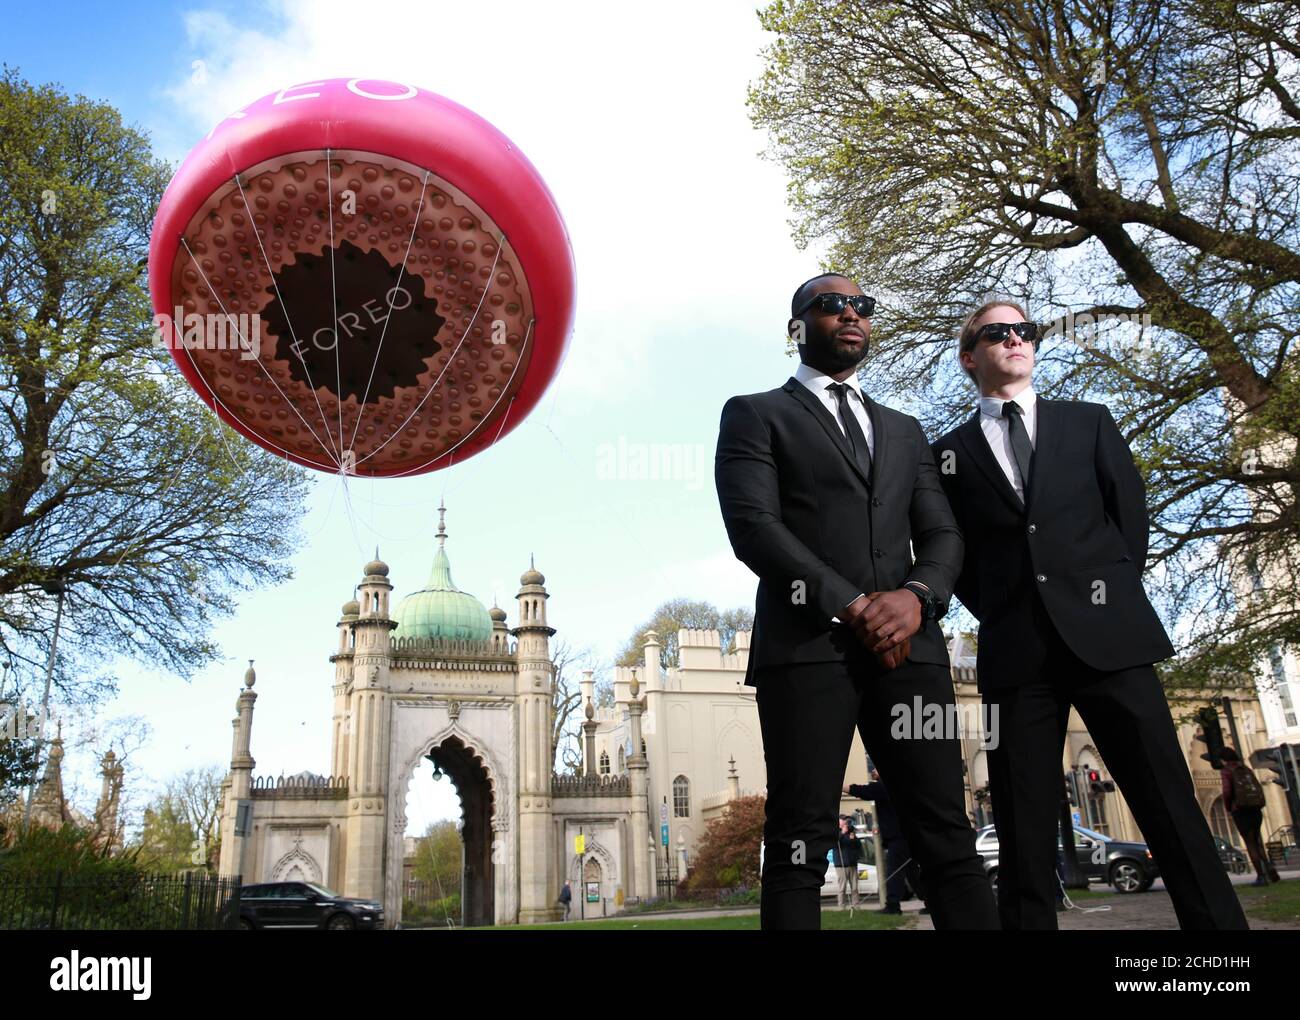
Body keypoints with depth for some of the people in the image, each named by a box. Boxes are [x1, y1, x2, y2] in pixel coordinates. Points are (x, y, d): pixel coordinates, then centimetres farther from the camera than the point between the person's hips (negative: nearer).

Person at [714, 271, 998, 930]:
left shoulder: (904, 431, 26)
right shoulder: (755, 415, 10)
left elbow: (941, 535, 15)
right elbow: (752, 526, -5)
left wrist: (917, 597, -8)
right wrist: (852, 606, -12)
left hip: (908, 647, 4)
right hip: (806, 646, -4)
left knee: (948, 838, 0)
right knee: (799, 846, -5)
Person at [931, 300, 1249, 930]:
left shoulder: (1088, 422, 18)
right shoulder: (951, 453, 14)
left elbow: (1130, 512, 13)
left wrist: (1113, 596, 5)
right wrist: (1000, 616, 4)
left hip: (1107, 634, 1)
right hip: (1015, 652, 0)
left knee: (1171, 808, -3)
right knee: (1023, 837, 0)